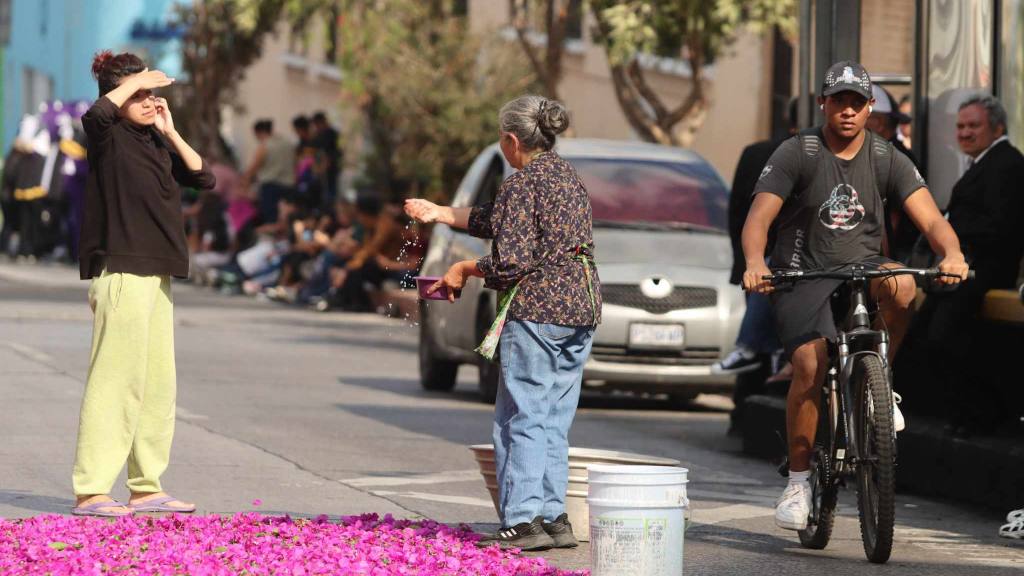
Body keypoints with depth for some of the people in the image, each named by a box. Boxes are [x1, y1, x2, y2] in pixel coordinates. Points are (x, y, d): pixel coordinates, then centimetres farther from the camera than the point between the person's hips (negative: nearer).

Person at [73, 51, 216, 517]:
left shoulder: (154, 142, 15)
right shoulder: (110, 137, -7)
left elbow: (203, 179, 11)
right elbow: (95, 115, -31)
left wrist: (170, 131, 4)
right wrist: (133, 82, -17)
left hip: (157, 274, 9)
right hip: (121, 271, -9)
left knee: (158, 383, 11)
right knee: (116, 378, -11)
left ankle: (146, 487, 18)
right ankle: (90, 491, -10)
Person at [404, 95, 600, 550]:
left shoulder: (522, 184, -11)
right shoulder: (567, 176, 17)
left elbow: (512, 259, -18)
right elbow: (498, 221, 25)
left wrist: (465, 269, -2)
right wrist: (439, 213, 30)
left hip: (537, 308, -9)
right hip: (581, 307, 9)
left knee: (523, 419, -5)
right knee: (554, 421, 12)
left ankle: (523, 521, -10)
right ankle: (554, 517, 11)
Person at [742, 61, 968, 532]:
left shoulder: (887, 160, 2)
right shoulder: (796, 154, -5)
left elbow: (930, 218, -7)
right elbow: (759, 217, -14)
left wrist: (952, 254, -30)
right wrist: (755, 263, -35)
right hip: (803, 278, -2)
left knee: (900, 284, -33)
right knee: (810, 363, -25)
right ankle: (799, 479, -10)